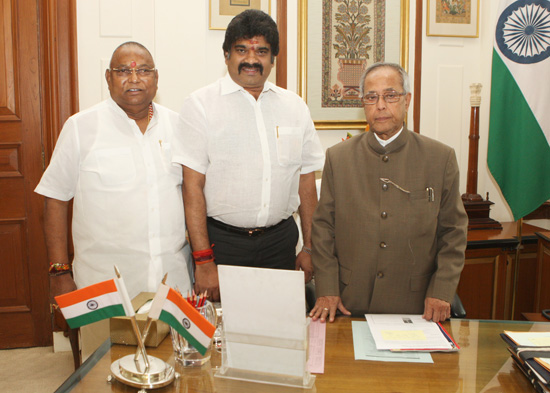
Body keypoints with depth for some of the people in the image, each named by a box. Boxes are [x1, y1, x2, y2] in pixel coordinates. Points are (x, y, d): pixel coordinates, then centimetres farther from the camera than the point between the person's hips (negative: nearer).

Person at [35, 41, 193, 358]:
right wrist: (60, 272, -3)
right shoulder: (81, 127, 0)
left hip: (174, 280, 3)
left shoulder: (178, 125, 8)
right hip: (105, 284, -2)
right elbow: (56, 200, 1)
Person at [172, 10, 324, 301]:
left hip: (280, 241, 3)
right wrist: (203, 260, -12)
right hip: (221, 240, -3)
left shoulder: (295, 106, 7)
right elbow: (192, 186, -8)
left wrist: (310, 247, 8)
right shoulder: (200, 105, -4)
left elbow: (306, 181, 9)